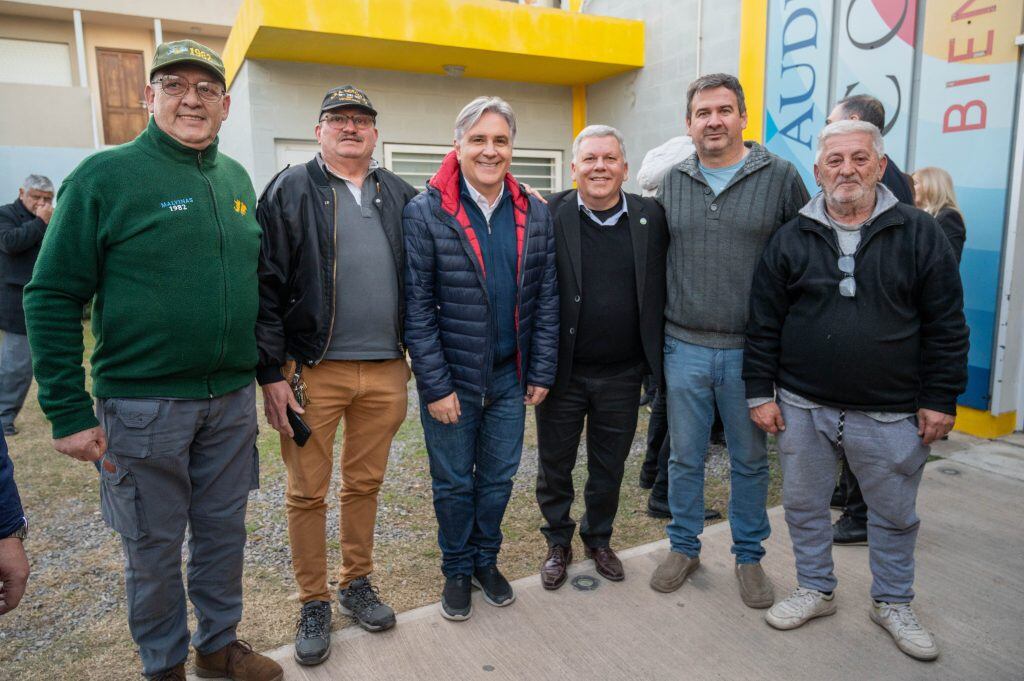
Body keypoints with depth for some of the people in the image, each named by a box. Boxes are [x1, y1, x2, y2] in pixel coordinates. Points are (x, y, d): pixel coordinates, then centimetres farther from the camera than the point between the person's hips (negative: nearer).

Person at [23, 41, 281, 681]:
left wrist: (267, 368, 14)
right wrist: (70, 412, -12)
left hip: (232, 398, 5)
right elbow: (53, 297, -9)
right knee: (155, 545, 11)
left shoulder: (237, 179, 8)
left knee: (224, 531, 17)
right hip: (143, 405, -4)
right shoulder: (105, 175, -8)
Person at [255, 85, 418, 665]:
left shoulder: (400, 196, 10)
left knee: (365, 484, 15)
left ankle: (358, 583, 33)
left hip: (386, 370, 3)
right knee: (308, 493, 7)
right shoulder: (291, 191, -1)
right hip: (313, 371, -3)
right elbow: (267, 286, -5)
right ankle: (314, 603, 25)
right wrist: (272, 373, -9)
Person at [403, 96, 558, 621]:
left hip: (510, 378, 4)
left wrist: (541, 371, 2)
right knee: (454, 483, 13)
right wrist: (436, 385, -13)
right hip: (451, 379, -3)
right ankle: (457, 570, 35)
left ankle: (485, 560, 40)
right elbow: (417, 307, -11)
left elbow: (546, 298, 5)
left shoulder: (535, 214, 2)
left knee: (498, 479, 17)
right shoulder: (425, 213, -10)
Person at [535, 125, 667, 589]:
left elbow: (661, 288, 6)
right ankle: (558, 542, 36)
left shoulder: (651, 216, 0)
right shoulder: (549, 214, -8)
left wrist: (655, 358, 1)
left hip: (622, 374, 2)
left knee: (609, 467, 18)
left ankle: (599, 538, 41)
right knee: (554, 464, 14)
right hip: (562, 371, -2)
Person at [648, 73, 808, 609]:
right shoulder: (671, 182, 6)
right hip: (684, 347, 2)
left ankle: (749, 556, 31)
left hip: (751, 349, -1)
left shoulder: (780, 176, -2)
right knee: (685, 457, 12)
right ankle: (684, 548, 31)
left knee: (751, 460, 12)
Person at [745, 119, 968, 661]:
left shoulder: (921, 235, -2)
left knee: (895, 514, 15)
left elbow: (945, 327, -1)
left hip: (891, 414, 0)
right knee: (803, 505, 14)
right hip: (802, 407, 1)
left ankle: (893, 603, 37)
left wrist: (940, 399, -4)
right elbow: (763, 325, 1)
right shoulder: (790, 239, 1)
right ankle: (816, 590, 36)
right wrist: (760, 392, -2)